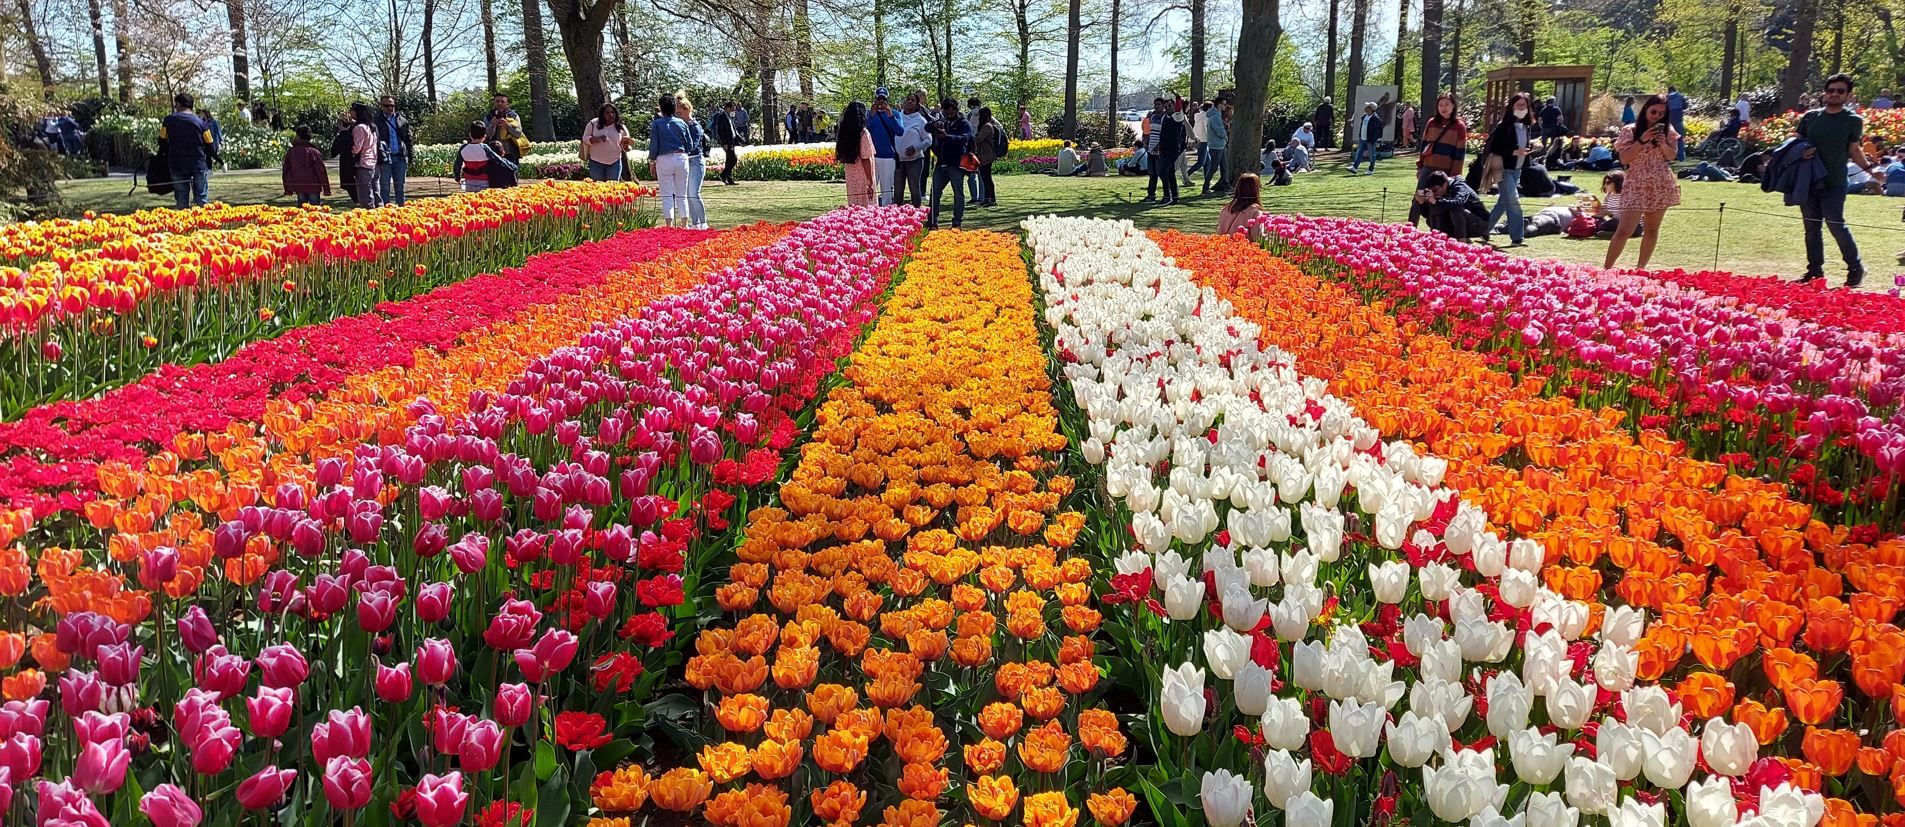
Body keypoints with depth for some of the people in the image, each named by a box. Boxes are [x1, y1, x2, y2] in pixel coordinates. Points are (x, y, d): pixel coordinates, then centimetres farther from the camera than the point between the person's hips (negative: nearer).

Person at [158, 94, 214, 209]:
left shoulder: (169, 120, 0)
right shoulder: (200, 122, -3)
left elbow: (162, 142, 7)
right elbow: (210, 146, -1)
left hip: (177, 165, 1)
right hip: (198, 164, -1)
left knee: (181, 201, 7)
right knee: (201, 199, 3)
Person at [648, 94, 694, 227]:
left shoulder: (656, 123, -2)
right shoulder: (681, 123, 5)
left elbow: (654, 145, -4)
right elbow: (689, 144, 7)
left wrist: (652, 161, 6)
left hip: (664, 159, -3)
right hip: (681, 158, 3)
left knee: (667, 195, 0)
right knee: (682, 194, 9)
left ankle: (669, 225, -3)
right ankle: (684, 224, 11)